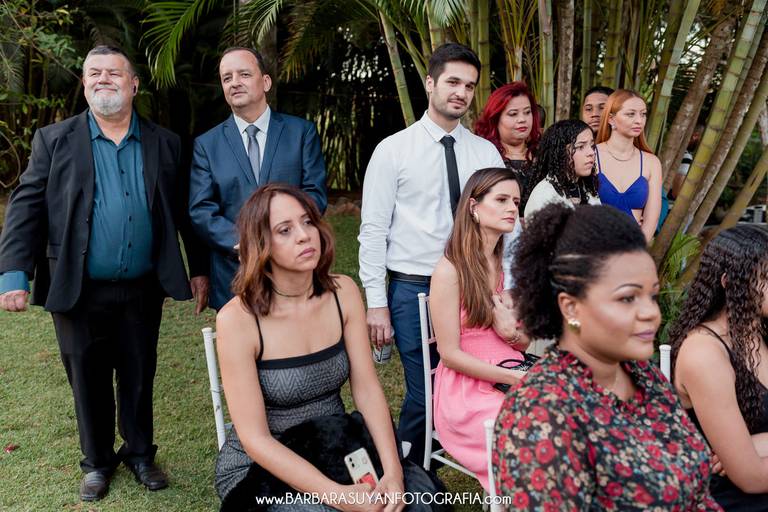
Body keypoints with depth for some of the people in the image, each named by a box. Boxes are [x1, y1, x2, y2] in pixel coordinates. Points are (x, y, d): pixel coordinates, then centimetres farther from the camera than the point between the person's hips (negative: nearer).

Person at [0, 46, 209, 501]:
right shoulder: (54, 140, 0)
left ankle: (140, 453, 35)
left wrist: (199, 269, 7)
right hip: (79, 293, -1)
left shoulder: (164, 144, 4)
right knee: (89, 381, 13)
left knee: (140, 378, 14)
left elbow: (184, 211, 7)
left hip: (143, 290, 1)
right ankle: (98, 461, 33)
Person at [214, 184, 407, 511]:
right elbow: (255, 439, -19)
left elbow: (367, 389, -6)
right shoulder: (237, 319, -19)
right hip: (260, 466, -3)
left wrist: (392, 470, -21)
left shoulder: (343, 292, -6)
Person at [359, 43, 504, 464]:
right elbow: (373, 230, -3)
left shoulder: (487, 153, 8)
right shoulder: (393, 150, -2)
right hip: (413, 287, -3)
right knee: (423, 396, 1)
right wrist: (376, 302, -7)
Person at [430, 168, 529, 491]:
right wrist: (516, 378, -17)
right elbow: (450, 354, -12)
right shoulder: (450, 271, -11)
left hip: (512, 381, 6)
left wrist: (512, 332, -10)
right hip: (468, 391, -6)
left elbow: (525, 343, 14)